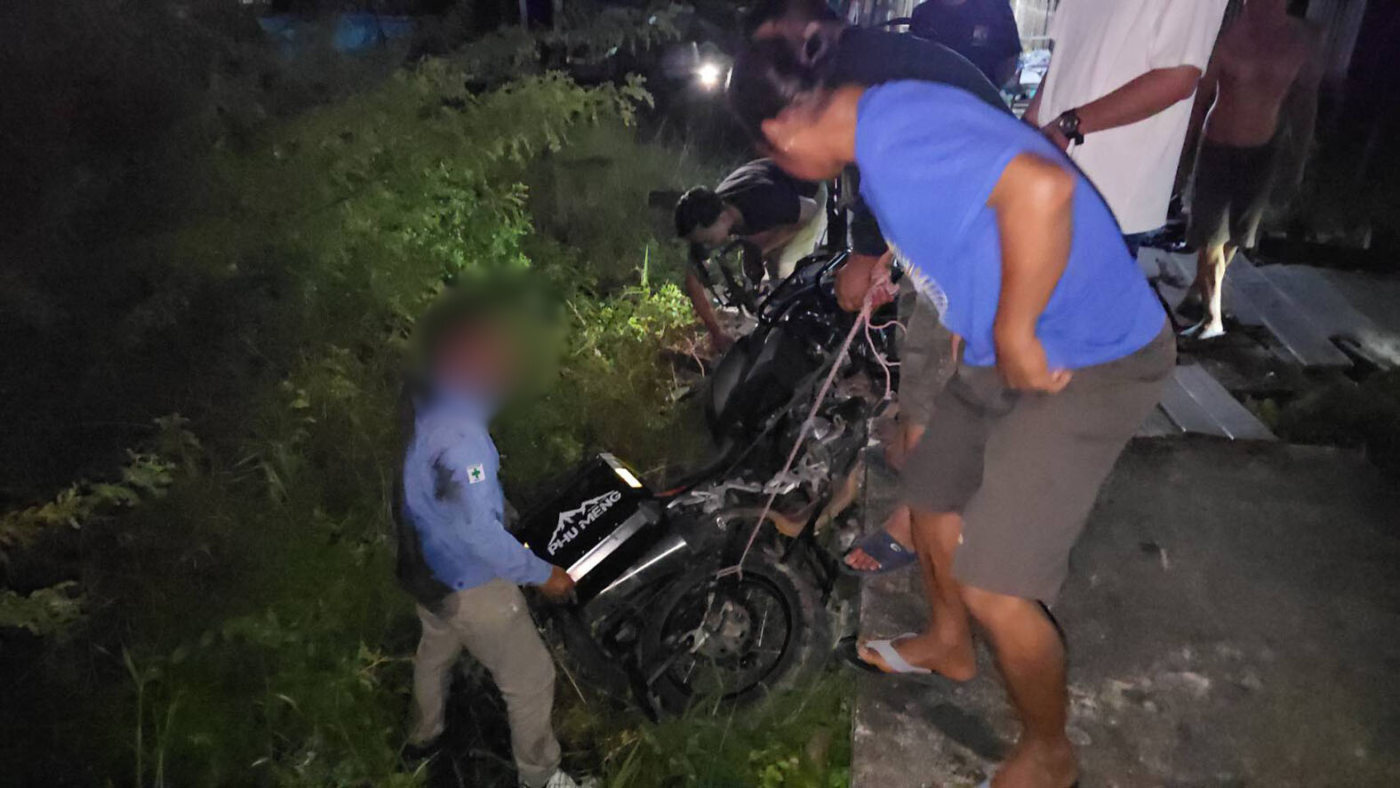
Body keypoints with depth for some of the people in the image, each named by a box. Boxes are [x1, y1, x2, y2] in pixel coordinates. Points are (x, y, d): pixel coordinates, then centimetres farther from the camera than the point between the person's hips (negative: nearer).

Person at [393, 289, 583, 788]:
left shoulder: (425, 402, -10)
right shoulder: (458, 437, -37)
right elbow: (481, 538, -30)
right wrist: (542, 574, -18)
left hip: (426, 569, 9)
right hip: (468, 584, -8)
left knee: (437, 649, 34)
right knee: (531, 678, 13)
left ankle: (424, 734, 59)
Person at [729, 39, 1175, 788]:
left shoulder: (892, 137, -27)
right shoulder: (887, 116, 5)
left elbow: (1042, 188, -41)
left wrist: (1013, 335, -30)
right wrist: (891, 268, 32)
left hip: (1087, 361, -10)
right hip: (1013, 350, 10)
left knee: (994, 586, -5)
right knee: (934, 496, 23)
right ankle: (948, 645, 51)